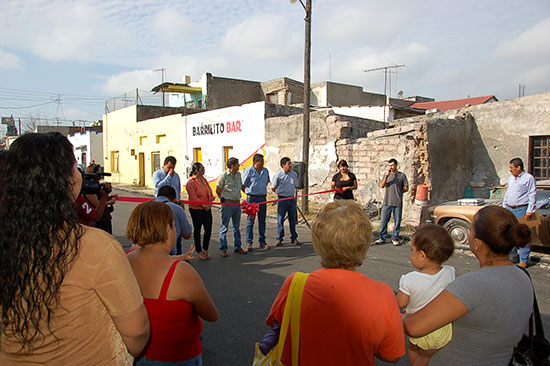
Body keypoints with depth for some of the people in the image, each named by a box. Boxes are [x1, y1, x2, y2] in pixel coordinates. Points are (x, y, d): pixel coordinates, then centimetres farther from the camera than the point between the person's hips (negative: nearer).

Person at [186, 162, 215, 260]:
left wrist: (210, 201, -3)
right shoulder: (191, 183, -14)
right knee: (197, 230, 8)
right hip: (196, 209, -6)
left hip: (207, 209, 6)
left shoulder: (203, 179, 9)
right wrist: (204, 205, -19)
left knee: (208, 230, 6)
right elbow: (194, 198, -18)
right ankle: (199, 251, 21)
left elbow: (209, 191, 13)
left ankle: (205, 250, 24)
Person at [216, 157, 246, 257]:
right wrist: (223, 199, 6)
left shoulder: (239, 174, 8)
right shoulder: (224, 175, -10)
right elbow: (218, 190, -3)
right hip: (227, 204, -6)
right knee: (224, 227, 0)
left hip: (237, 203, 6)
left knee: (237, 227, 13)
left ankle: (237, 247, 23)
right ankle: (223, 249, 8)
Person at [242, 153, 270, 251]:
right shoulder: (248, 171, -7)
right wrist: (250, 193, 5)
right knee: (250, 221, -1)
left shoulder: (265, 171, 9)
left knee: (262, 220, 9)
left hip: (263, 198, 5)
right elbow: (243, 186, -2)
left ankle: (262, 241, 18)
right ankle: (249, 243, 6)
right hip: (252, 198, -5)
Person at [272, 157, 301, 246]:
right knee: (280, 219, 0)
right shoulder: (278, 175, -9)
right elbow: (273, 188, 1)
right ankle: (279, 238, 9)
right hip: (282, 199, -4)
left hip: (292, 199, 4)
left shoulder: (294, 174, 4)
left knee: (292, 219, 8)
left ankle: (294, 238, 17)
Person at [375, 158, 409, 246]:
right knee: (383, 221, 1)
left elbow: (406, 188, 6)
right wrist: (386, 176, -12)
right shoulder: (387, 174, 11)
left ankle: (395, 238, 16)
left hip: (398, 203, -1)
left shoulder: (402, 175, 4)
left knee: (397, 221, 4)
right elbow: (382, 186, -1)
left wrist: (397, 192, 3)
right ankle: (382, 238, 11)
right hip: (387, 202, 2)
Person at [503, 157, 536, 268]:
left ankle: (524, 260, 4)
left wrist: (530, 211, -15)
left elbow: (532, 195, -9)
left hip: (522, 211, -7)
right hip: (510, 210, 7)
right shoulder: (511, 178, 17)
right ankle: (512, 257, 21)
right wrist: (504, 206, 17)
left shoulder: (529, 178, -6)